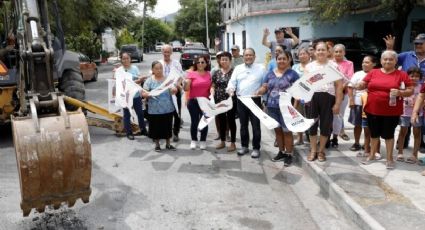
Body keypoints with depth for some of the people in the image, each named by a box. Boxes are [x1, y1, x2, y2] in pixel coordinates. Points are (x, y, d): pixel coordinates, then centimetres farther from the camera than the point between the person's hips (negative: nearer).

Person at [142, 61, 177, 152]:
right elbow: (143, 93, -3)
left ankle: (168, 144, 26)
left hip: (168, 108, 2)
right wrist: (148, 94, -25)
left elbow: (174, 90, 7)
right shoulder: (149, 81, -2)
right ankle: (157, 145, 22)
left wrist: (174, 90, -17)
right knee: (156, 127, 5)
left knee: (168, 126, 11)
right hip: (155, 110, -2)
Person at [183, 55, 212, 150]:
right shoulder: (191, 73, -4)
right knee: (194, 121, 4)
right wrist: (185, 82, -27)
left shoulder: (209, 74, 5)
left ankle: (203, 141, 18)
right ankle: (193, 140, 18)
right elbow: (186, 89, -8)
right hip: (193, 101, -2)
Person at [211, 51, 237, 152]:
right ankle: (222, 141, 25)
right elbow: (213, 86, 13)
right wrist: (212, 94, -5)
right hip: (219, 100, 4)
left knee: (231, 120, 1)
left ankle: (233, 143, 11)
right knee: (221, 121, 12)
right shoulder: (216, 73, 9)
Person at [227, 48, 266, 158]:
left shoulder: (261, 68, 3)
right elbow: (232, 81, 4)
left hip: (255, 100, -3)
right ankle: (244, 146, 23)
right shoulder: (238, 68, 11)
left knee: (255, 125, 0)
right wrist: (230, 89, -16)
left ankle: (256, 148, 8)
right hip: (241, 100, 3)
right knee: (243, 125, 11)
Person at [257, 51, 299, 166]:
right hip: (272, 107, 5)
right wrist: (258, 92, -11)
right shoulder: (270, 73, 11)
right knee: (277, 130, 13)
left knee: (287, 130, 1)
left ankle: (289, 154, 11)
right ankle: (281, 152, 26)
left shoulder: (292, 73, -2)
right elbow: (264, 87, 10)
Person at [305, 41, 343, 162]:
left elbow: (339, 86, 3)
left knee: (325, 125, 5)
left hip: (328, 97, -1)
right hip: (312, 97, 1)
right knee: (312, 124, 6)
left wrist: (337, 103, -3)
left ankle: (321, 150, 21)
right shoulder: (309, 66, 11)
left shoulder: (333, 66, 6)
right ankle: (313, 150, 20)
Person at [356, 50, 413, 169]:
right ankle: (372, 155, 30)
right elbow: (362, 84, 5)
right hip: (373, 110, 3)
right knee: (374, 133, 15)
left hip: (391, 112, -2)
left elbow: (411, 90, -1)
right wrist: (359, 85, -19)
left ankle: (389, 158, 19)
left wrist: (399, 92, -20)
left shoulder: (402, 74, -2)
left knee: (388, 134, 6)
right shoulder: (373, 72, 4)